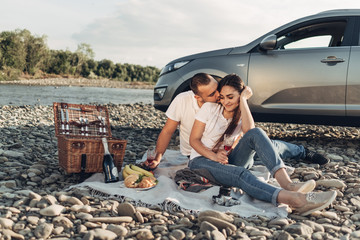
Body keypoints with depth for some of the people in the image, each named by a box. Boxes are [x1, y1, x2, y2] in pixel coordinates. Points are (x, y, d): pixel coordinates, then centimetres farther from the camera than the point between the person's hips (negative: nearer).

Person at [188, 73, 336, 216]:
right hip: (201, 161, -3)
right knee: (239, 173, -39)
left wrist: (243, 100, -15)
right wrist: (214, 156, -21)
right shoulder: (209, 108, 0)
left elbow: (249, 131, -19)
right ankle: (294, 199, -60)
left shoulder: (241, 115, 7)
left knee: (256, 133, -26)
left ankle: (287, 184, -44)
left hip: (227, 161, 3)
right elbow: (194, 140, -5)